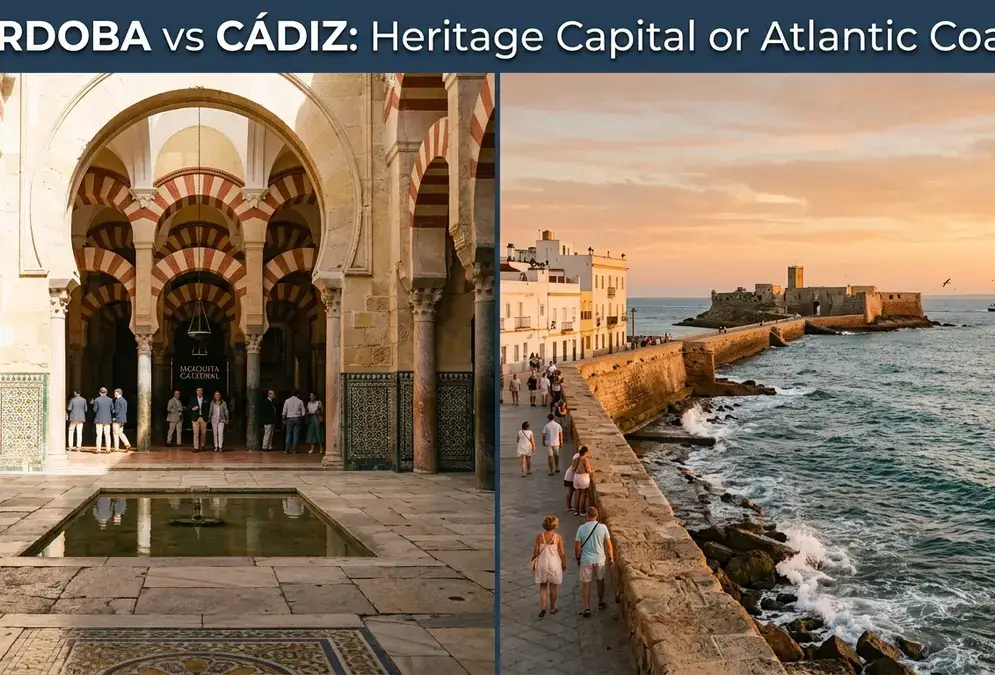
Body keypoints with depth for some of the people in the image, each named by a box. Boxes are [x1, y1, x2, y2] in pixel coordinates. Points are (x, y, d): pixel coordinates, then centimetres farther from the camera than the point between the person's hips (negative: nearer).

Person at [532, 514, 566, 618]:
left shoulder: (539, 536, -12)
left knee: (543, 587, 15)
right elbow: (562, 553, -8)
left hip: (542, 564, 1)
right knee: (553, 587, 17)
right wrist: (564, 564, 8)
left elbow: (536, 552, -7)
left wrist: (533, 563, 8)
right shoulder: (558, 537, -14)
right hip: (554, 564, -1)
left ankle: (542, 607, 1)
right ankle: (552, 608, 29)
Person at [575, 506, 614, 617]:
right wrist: (611, 558, 10)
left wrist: (578, 558, 9)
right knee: (600, 580, 24)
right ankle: (600, 603, 37)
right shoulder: (603, 527, -9)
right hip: (600, 559, 2)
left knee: (585, 584, 7)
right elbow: (608, 545, -3)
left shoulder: (581, 528, -11)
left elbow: (577, 547, -7)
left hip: (586, 560, -2)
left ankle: (587, 608, 4)